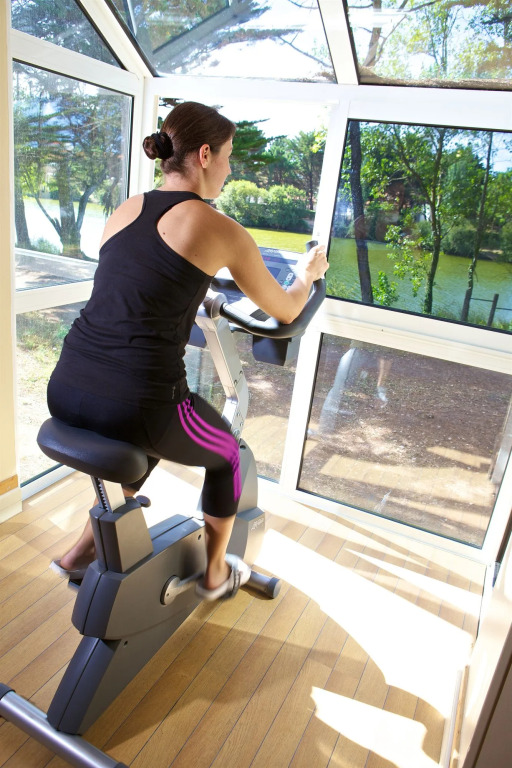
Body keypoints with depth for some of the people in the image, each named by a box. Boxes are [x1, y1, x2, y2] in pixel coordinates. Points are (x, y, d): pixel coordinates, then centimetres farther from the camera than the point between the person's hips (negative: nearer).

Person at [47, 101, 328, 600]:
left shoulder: (125, 210, 13)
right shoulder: (221, 230, -4)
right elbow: (285, 311, 9)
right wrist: (308, 274, 30)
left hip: (64, 392, 7)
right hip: (135, 406, -6)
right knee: (227, 453, 25)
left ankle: (85, 548, 40)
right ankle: (215, 573, 43)